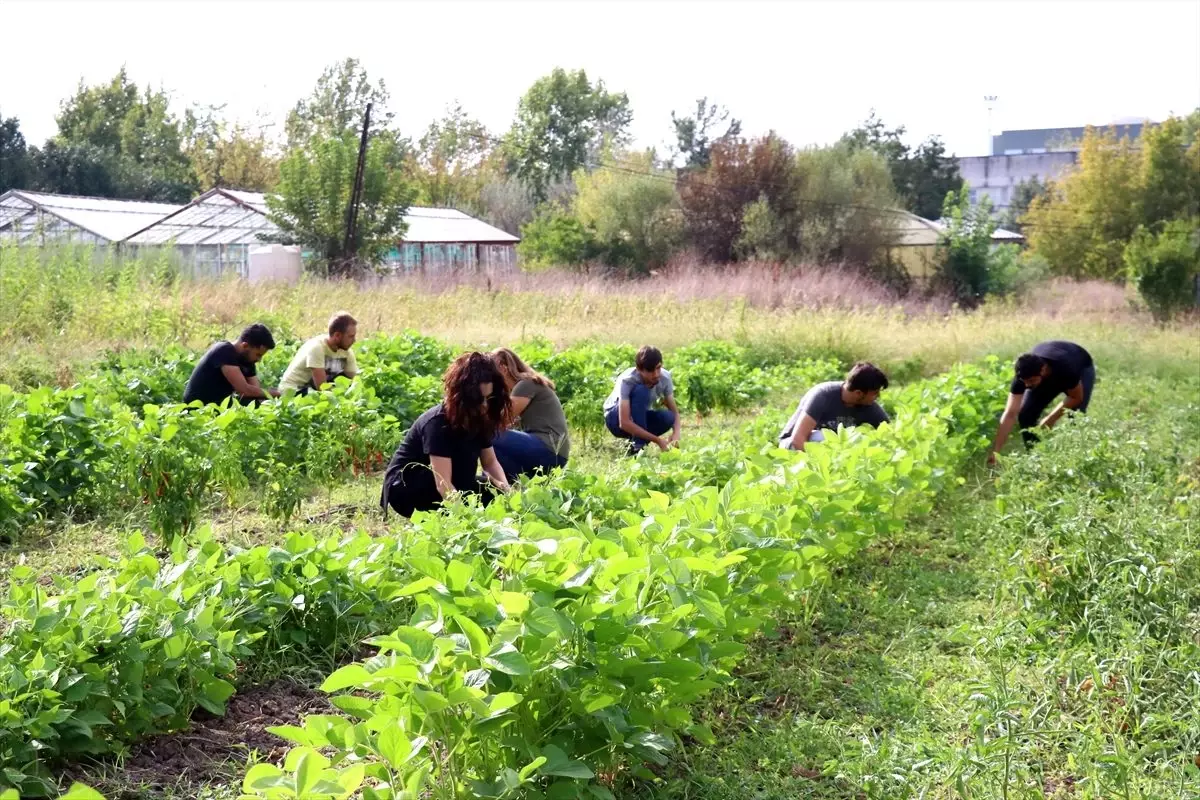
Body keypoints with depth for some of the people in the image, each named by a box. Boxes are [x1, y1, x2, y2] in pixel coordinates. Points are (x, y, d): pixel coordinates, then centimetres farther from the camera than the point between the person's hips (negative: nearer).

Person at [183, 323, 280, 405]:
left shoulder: (247, 360, 3)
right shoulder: (225, 352, -21)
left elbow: (255, 391, -1)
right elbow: (244, 390, -28)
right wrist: (276, 393, -22)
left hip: (219, 404, 8)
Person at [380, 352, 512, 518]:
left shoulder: (478, 419, -5)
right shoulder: (438, 423, -28)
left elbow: (490, 462, 2)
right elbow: (443, 484, -35)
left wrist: (507, 491, -19)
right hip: (404, 489, -8)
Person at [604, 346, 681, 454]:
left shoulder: (665, 377, -19)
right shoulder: (627, 380, -33)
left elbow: (674, 412, -12)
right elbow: (624, 423, -39)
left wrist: (676, 433, -35)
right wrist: (657, 440, -41)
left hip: (641, 419, 5)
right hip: (616, 418, -4)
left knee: (668, 417, -27)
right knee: (641, 391, -32)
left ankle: (633, 442, -3)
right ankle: (637, 448, -27)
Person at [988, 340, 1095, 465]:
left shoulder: (1065, 368, -45)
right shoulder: (1024, 373, -36)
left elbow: (1076, 398, -24)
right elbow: (1010, 414, -36)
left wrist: (1051, 419, -25)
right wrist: (995, 451, -41)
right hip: (1047, 376, 3)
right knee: (1025, 416, -13)